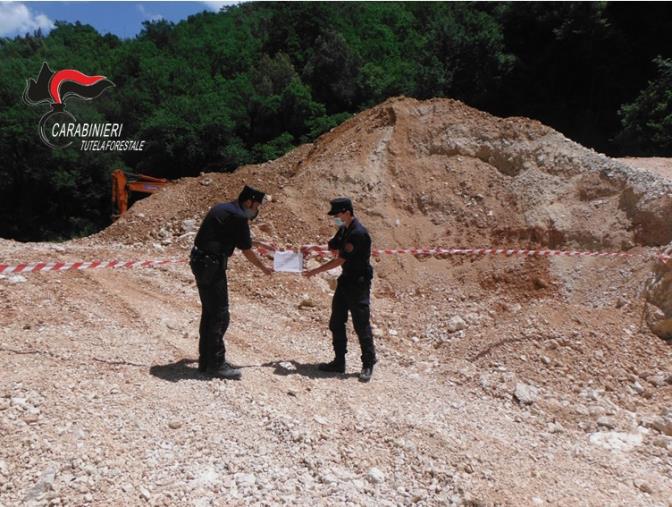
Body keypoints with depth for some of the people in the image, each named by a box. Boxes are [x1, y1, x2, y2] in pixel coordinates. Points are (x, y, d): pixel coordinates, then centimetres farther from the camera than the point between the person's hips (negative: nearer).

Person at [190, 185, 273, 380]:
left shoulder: (221, 208, 16)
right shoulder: (239, 217, -13)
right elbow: (247, 252, -6)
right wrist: (264, 268, 9)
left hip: (200, 261, 10)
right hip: (212, 266, -10)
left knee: (209, 312, 15)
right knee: (220, 315, -4)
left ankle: (205, 360, 23)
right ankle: (216, 363, 3)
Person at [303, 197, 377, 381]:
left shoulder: (358, 233, -21)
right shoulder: (344, 230, 8)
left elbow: (340, 260, -22)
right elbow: (330, 246, 17)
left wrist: (316, 271, -16)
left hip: (359, 285, -10)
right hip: (346, 281, 10)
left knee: (361, 325, -3)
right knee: (336, 323, 12)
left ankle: (368, 365, 11)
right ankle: (339, 362, 22)